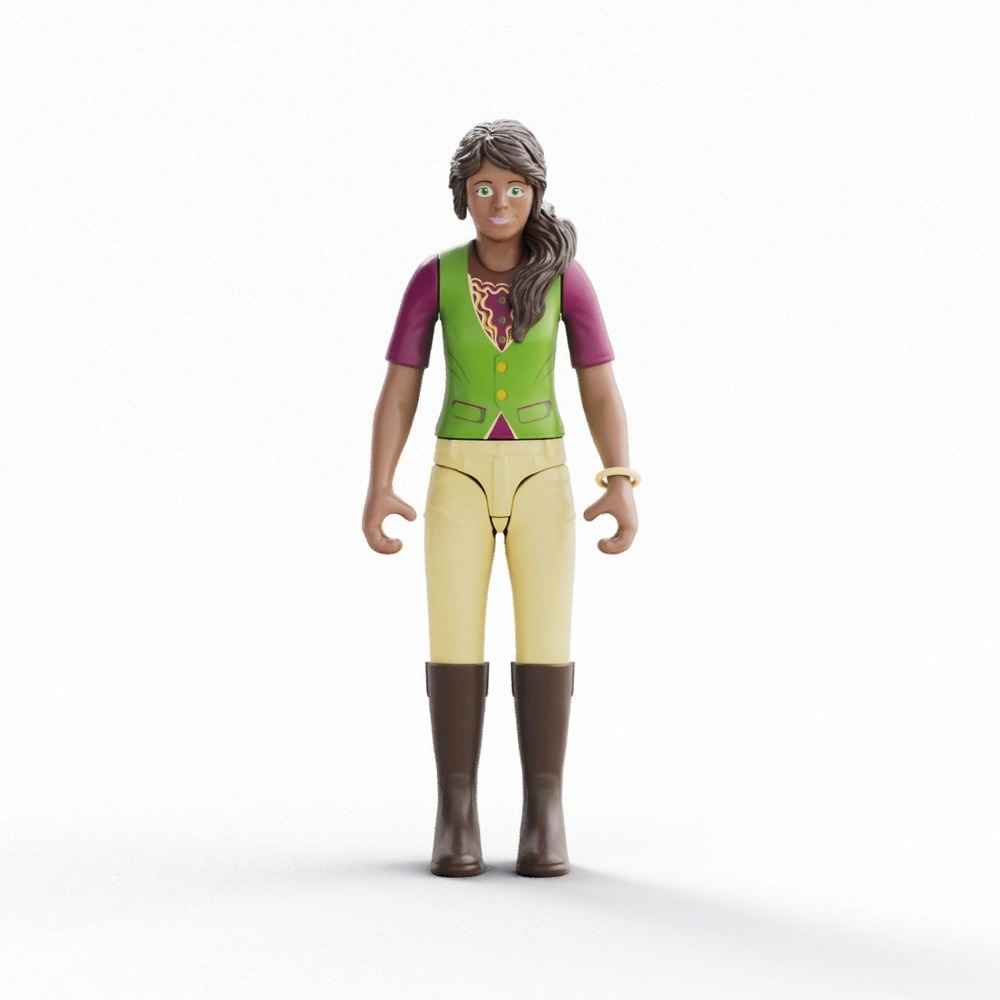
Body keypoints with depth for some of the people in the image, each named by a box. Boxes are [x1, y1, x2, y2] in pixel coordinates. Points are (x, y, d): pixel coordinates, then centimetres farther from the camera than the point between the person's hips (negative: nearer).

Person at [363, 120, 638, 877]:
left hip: (541, 478, 0)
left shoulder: (567, 278, -2)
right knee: (455, 645, -3)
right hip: (460, 479, 0)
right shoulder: (434, 277, -2)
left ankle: (544, 817, 6)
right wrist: (378, 491, -11)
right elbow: (398, 393, -1)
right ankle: (457, 818, 6)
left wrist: (622, 486, -13)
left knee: (544, 645, -3)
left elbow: (602, 393, -2)